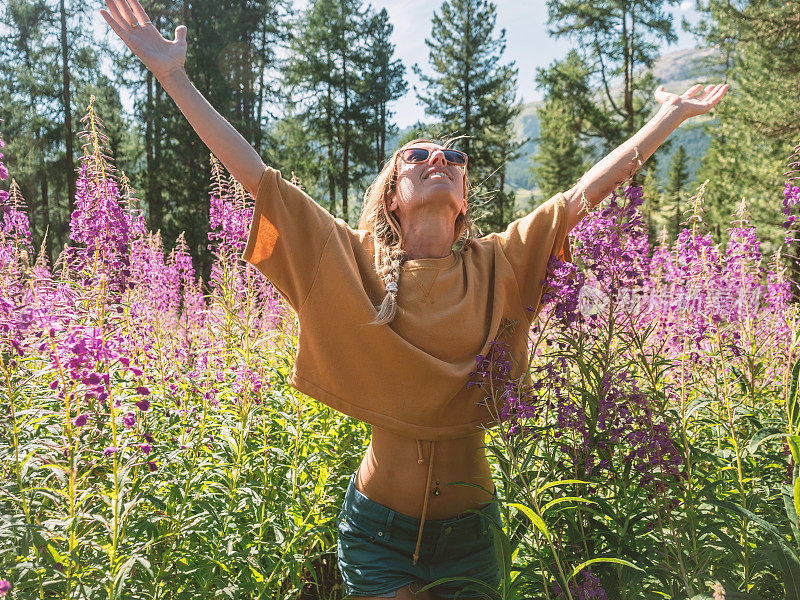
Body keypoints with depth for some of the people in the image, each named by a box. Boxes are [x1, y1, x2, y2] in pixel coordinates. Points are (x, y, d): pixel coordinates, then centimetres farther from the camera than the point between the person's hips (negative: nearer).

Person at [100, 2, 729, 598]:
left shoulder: (498, 265, -3)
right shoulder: (358, 261, -8)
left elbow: (586, 191, 0)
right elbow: (258, 176, -10)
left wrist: (670, 115, 6)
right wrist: (174, 77, -9)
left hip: (469, 521, 2)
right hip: (380, 521, -2)